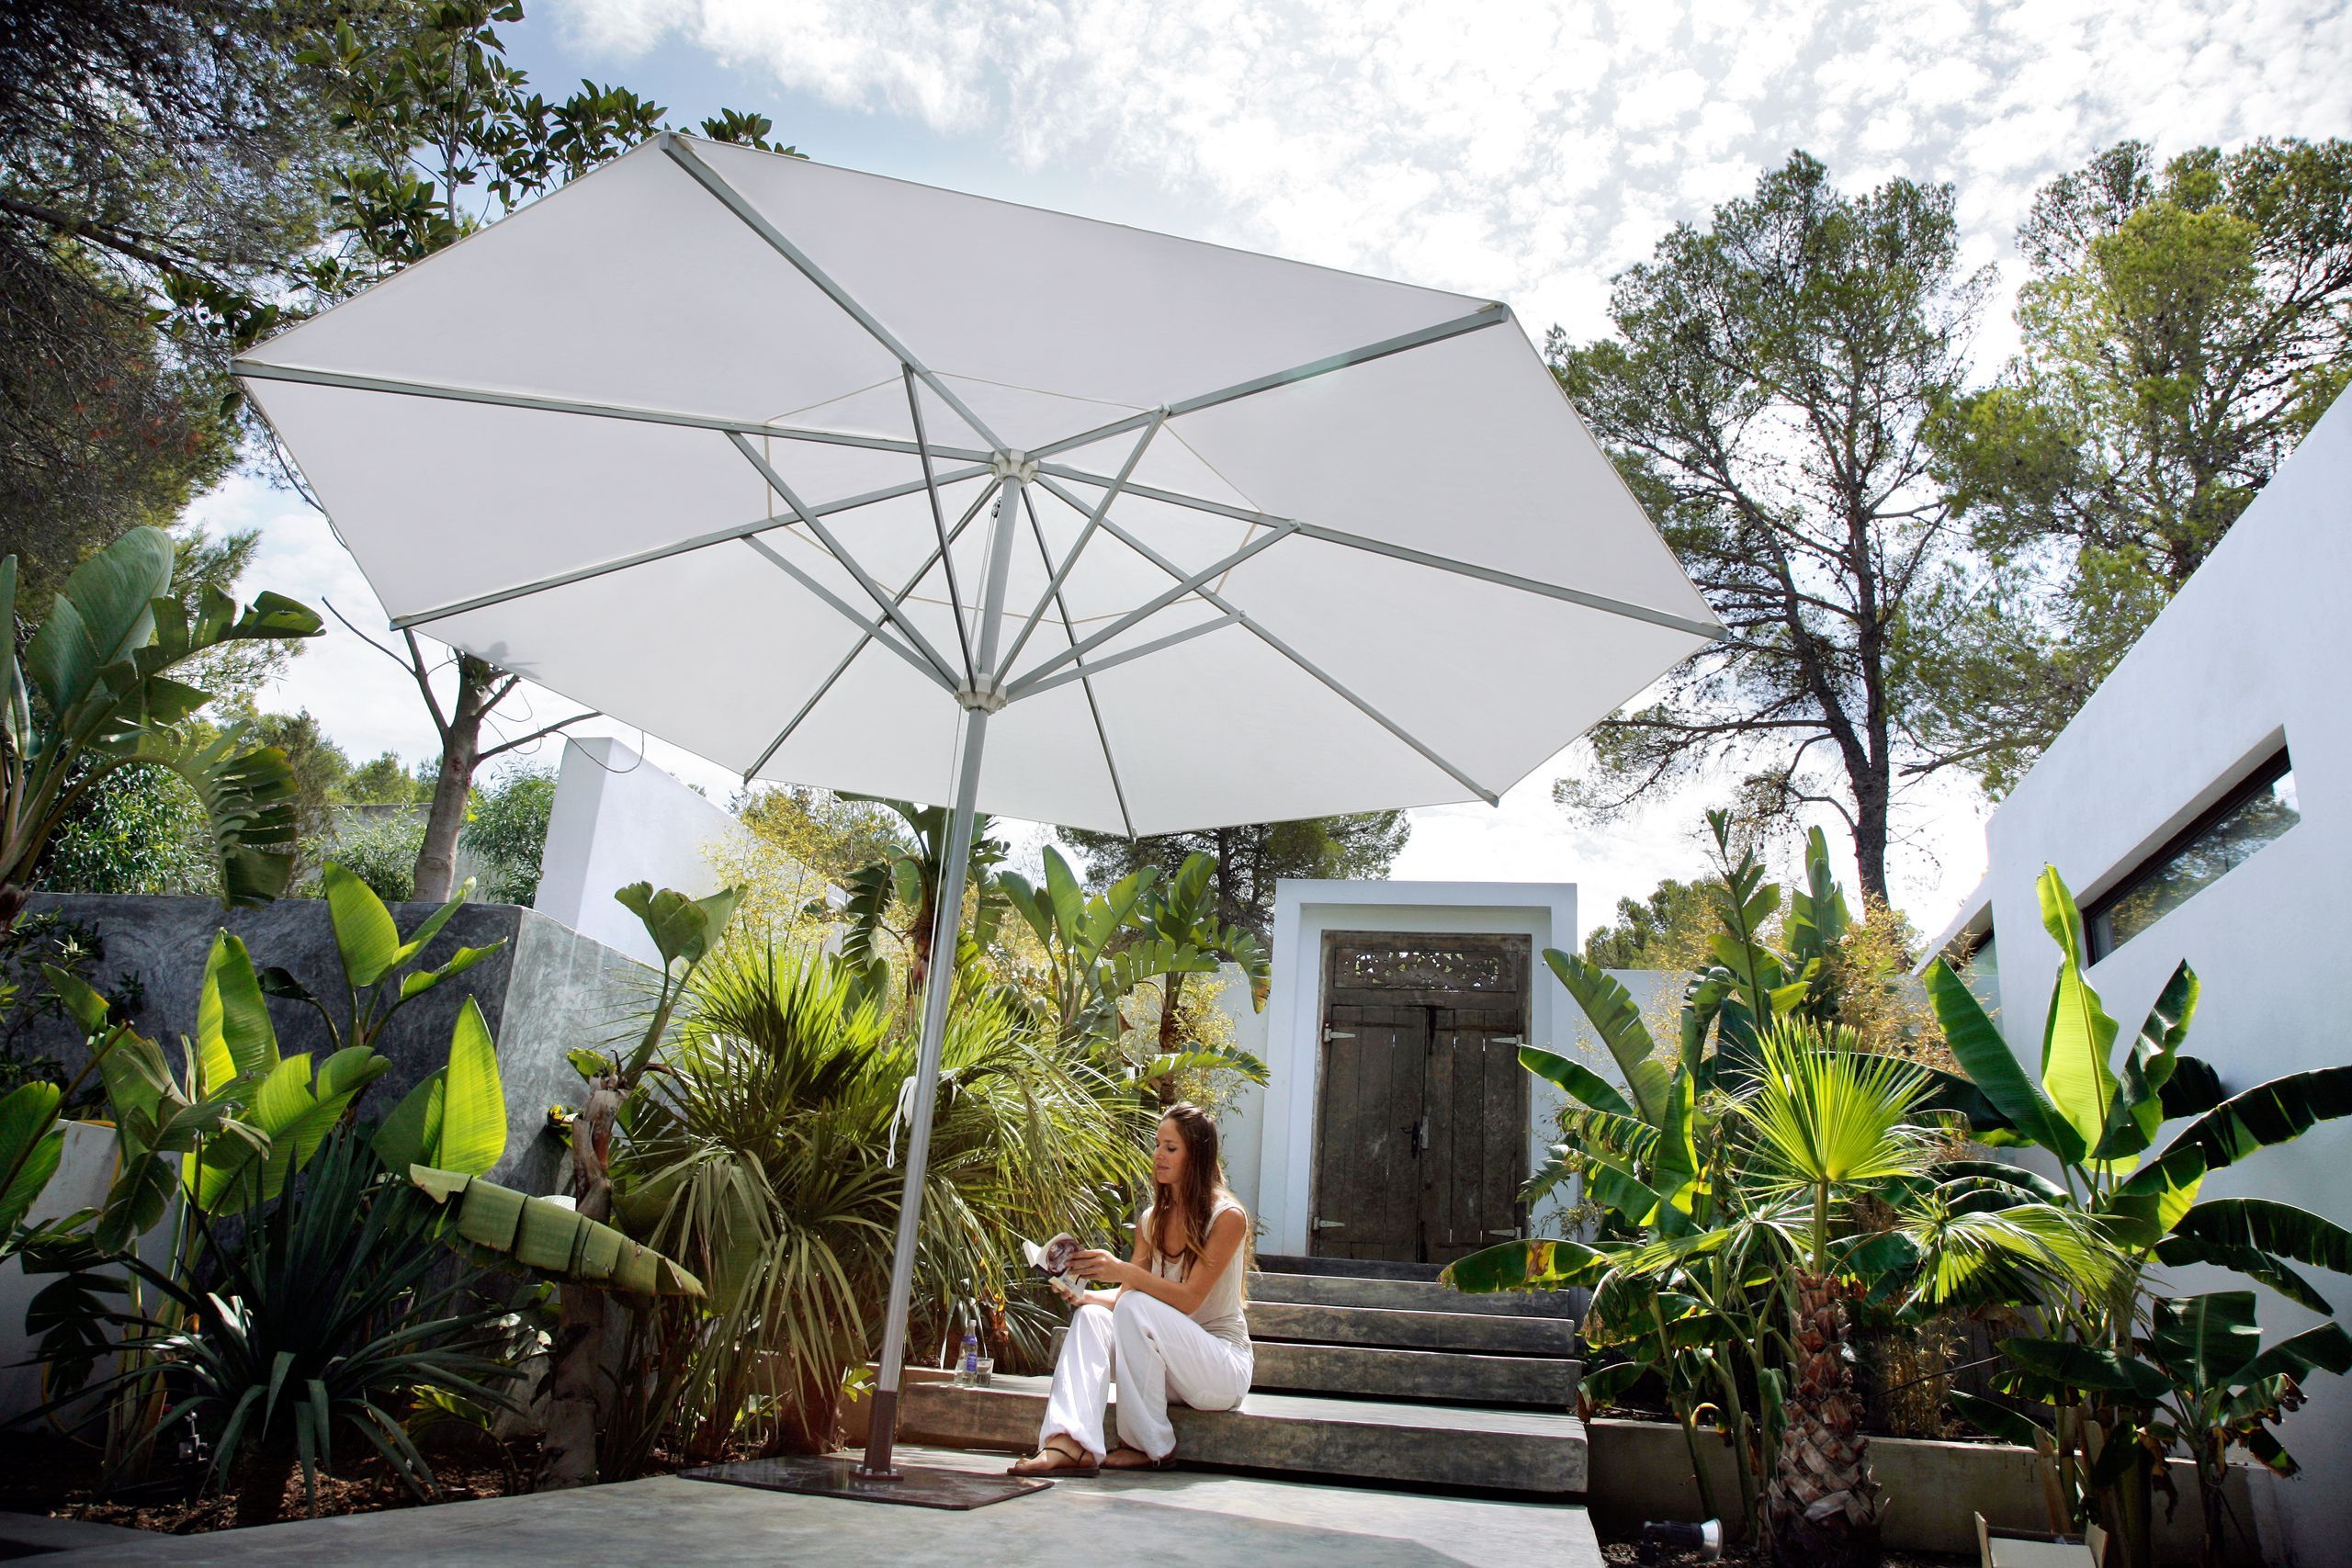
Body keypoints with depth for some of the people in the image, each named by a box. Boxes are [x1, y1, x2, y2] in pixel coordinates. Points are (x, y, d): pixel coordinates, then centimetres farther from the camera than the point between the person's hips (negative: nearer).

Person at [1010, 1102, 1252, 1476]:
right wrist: (1084, 1294, -18)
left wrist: (1124, 1271, -32)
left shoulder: (1227, 1218, -12)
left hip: (1225, 1367, -6)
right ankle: (1069, 1444, -38)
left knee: (1137, 1307, -30)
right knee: (1091, 1316, -20)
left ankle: (1150, 1447, -18)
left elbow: (1189, 1299, -21)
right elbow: (1125, 1293, 2)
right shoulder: (1152, 1220, 8)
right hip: (1168, 1366, 6)